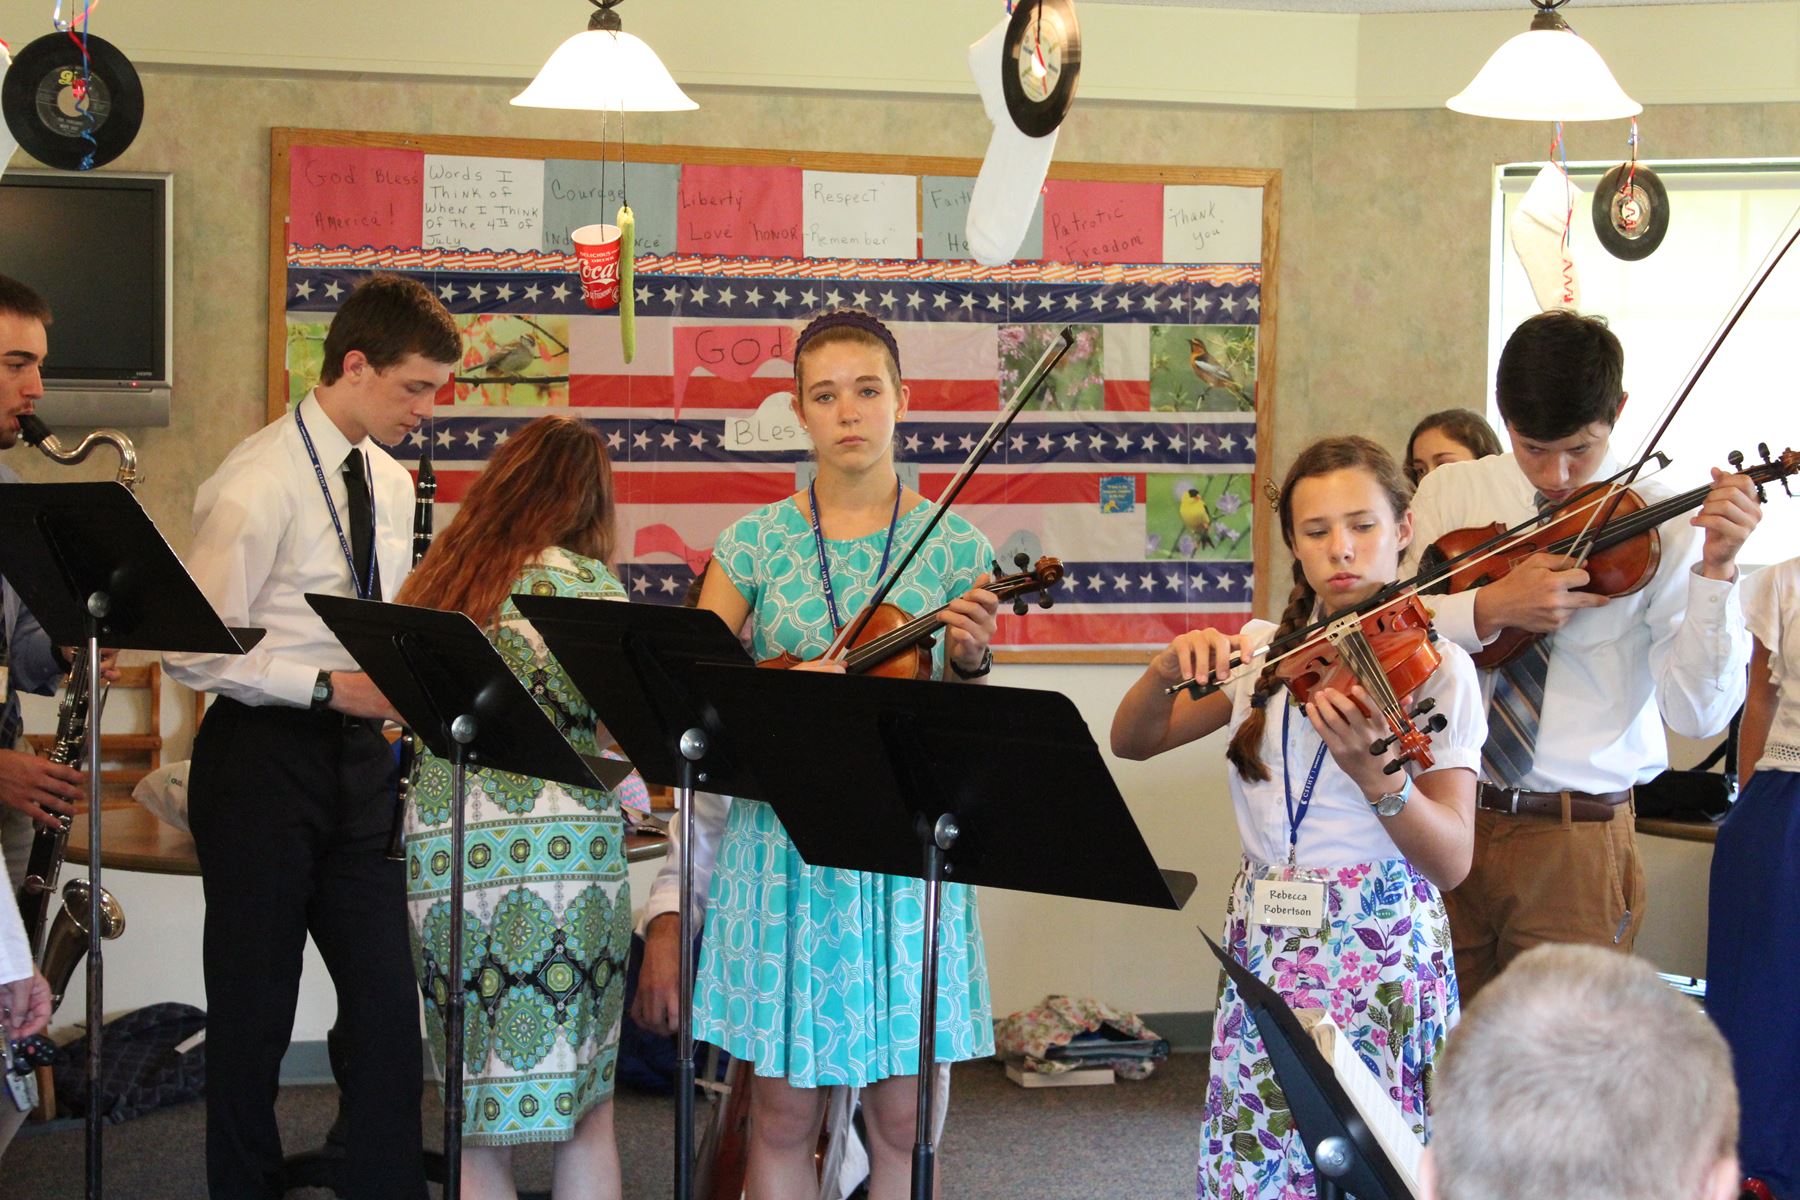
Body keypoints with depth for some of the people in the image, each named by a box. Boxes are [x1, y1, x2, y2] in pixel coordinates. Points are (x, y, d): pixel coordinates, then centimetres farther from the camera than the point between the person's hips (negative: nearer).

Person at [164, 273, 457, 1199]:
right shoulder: (260, 483, -14)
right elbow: (195, 652, -17)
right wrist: (331, 688, -21)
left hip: (357, 756, 7)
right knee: (254, 1008, 4)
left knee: (387, 1001, 5)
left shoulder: (391, 485, 11)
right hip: (263, 758, -7)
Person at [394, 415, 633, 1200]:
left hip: (440, 857, 4)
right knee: (587, 1112, 5)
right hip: (560, 853, -4)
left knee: (477, 1119, 9)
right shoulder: (583, 582, -2)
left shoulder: (432, 582, 13)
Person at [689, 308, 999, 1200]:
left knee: (902, 1118, 3)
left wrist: (966, 666, -17)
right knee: (783, 1115, 5)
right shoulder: (756, 542, 3)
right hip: (782, 847, 0)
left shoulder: (956, 547, 2)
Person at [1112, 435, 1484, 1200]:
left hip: (1380, 958, -4)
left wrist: (1374, 773, -31)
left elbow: (1452, 864, -13)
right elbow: (1131, 742, 8)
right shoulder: (1260, 651, 8)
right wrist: (1167, 671, -12)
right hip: (1264, 951, 4)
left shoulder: (1436, 667, -5)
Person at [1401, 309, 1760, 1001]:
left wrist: (1715, 569, -21)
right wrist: (1491, 610, -19)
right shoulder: (1452, 493, 5)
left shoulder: (1660, 530, -3)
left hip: (1576, 848, -2)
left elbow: (1698, 714, -11)